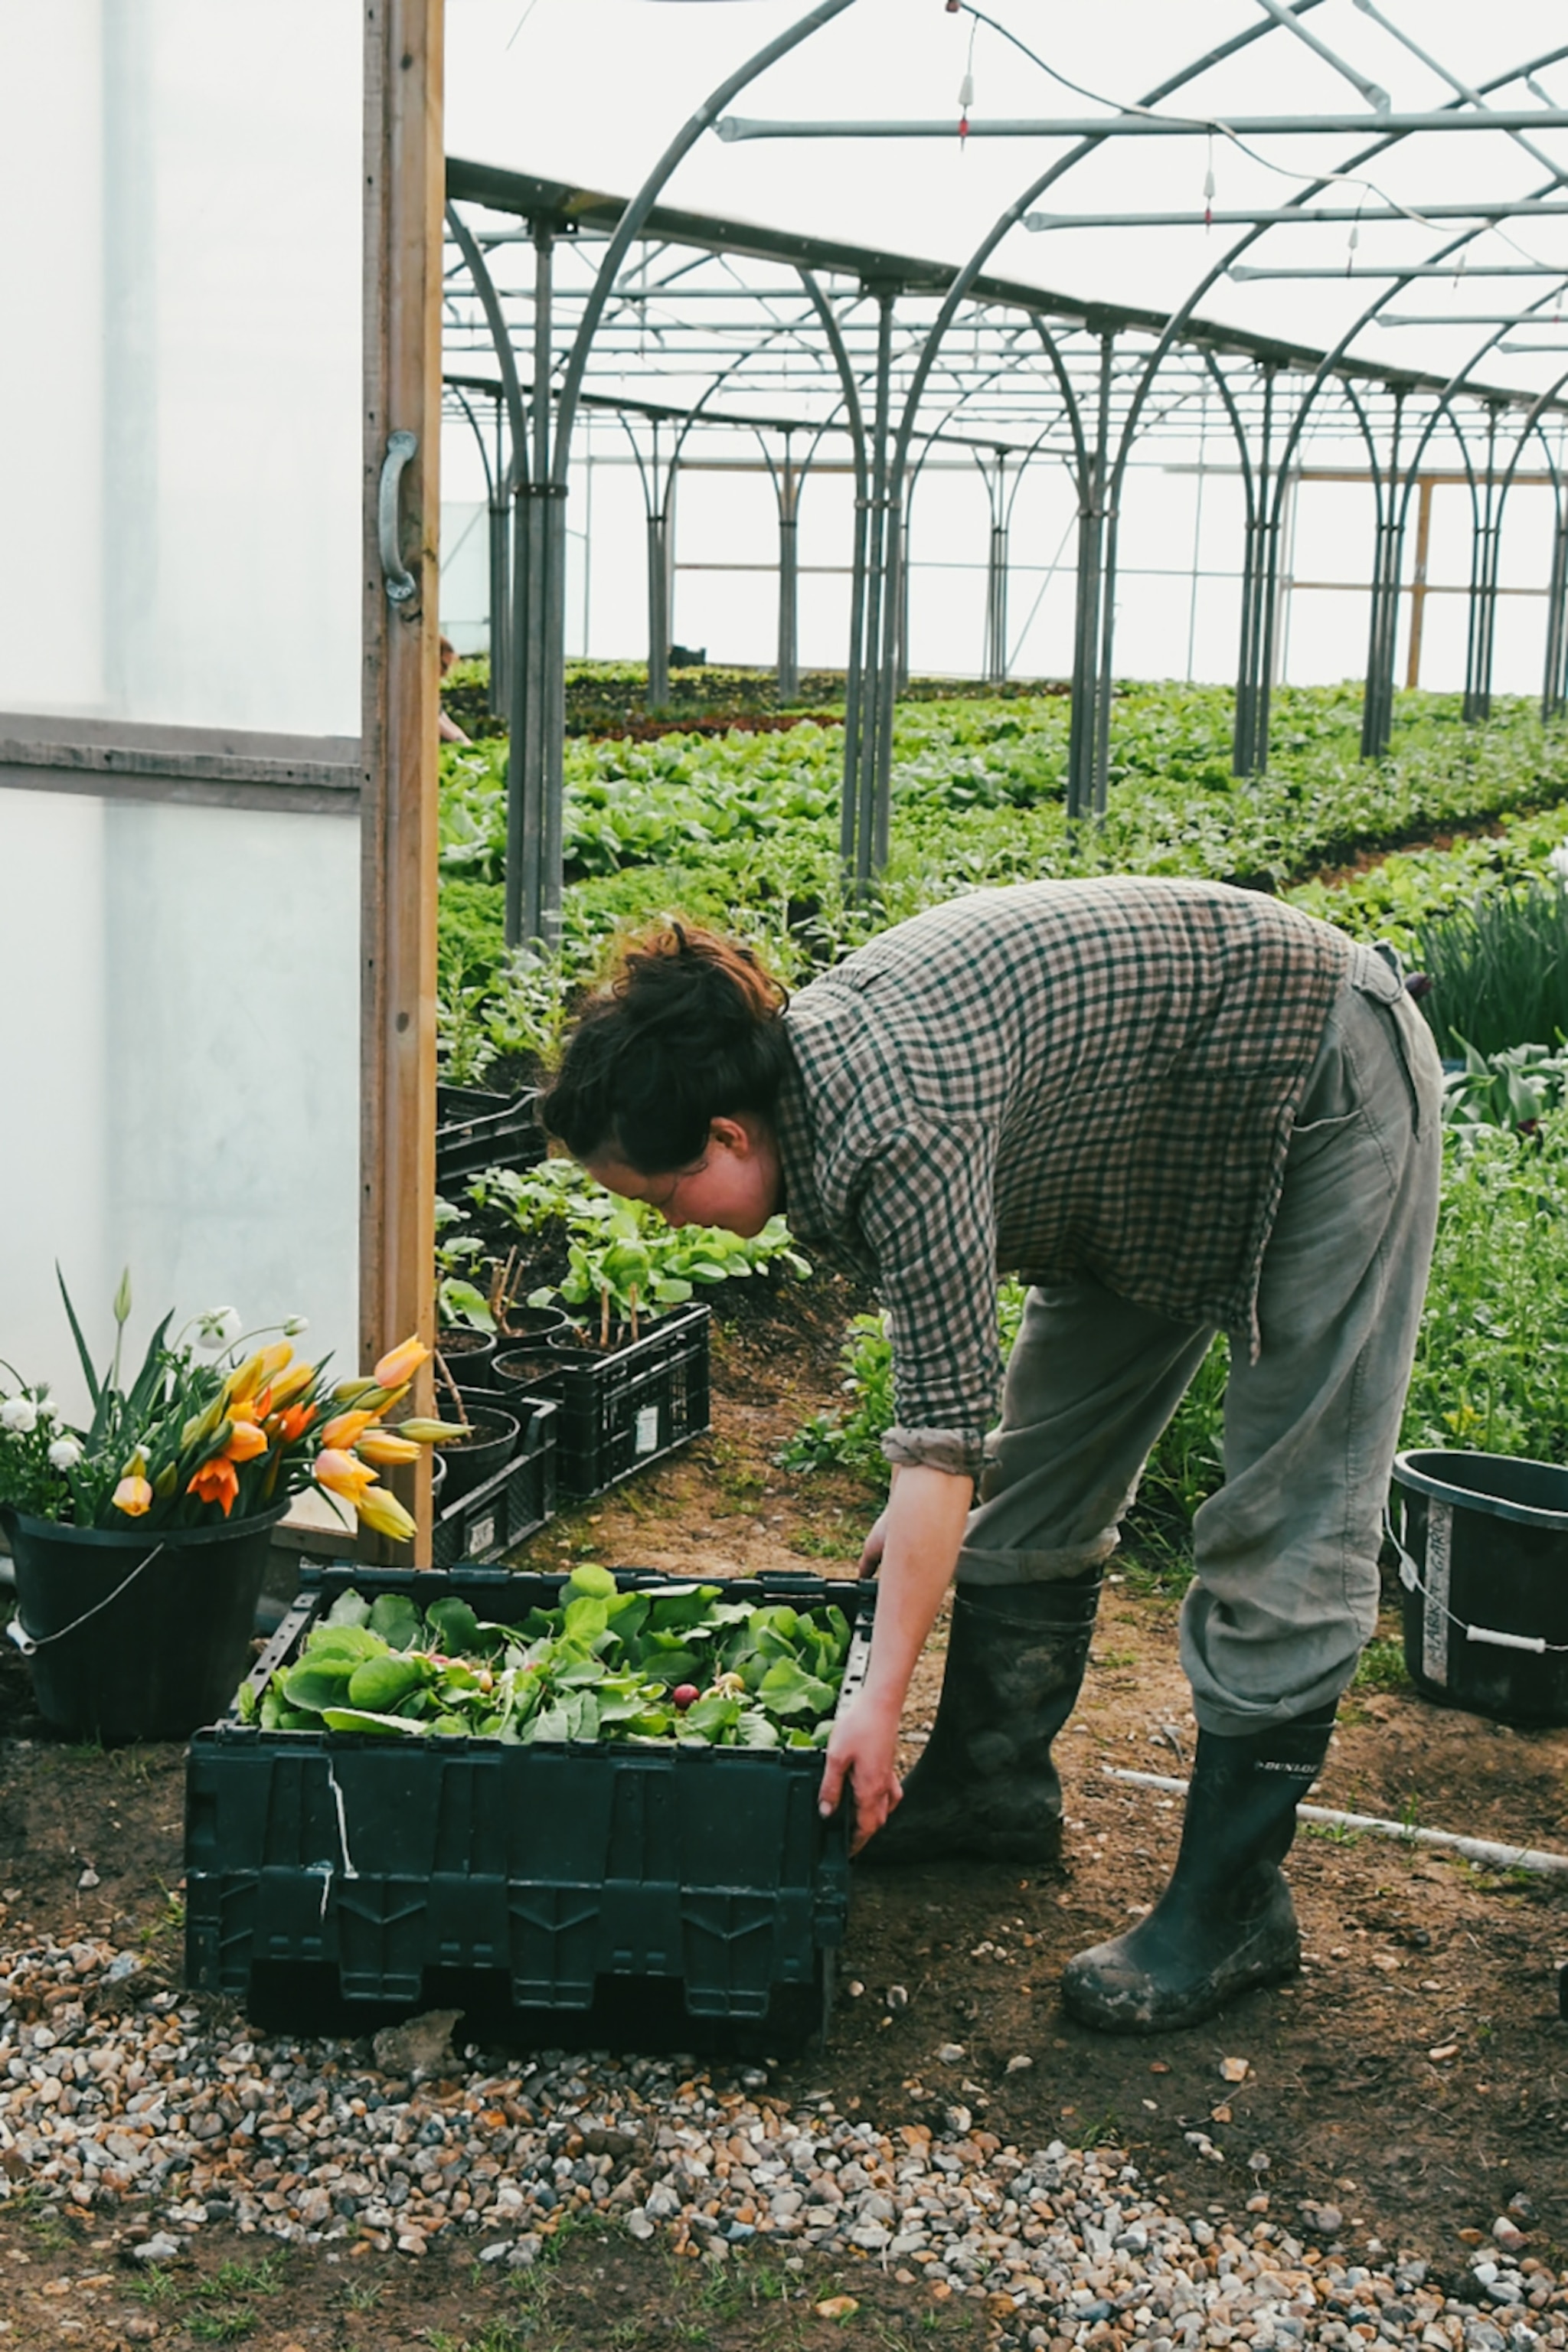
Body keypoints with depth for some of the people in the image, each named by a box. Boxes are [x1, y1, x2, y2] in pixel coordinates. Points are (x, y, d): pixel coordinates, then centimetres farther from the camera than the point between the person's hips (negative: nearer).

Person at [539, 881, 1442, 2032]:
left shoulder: (896, 1130, -35)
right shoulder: (806, 1046, -8)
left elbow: (946, 1429, -33)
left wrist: (880, 1701, -29)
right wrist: (923, 1506, 6)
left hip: (1326, 1084, -10)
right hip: (1154, 1125, 10)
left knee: (1285, 1534, -8)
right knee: (1041, 1467, 12)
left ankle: (1231, 1901, -1)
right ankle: (994, 1785, 25)